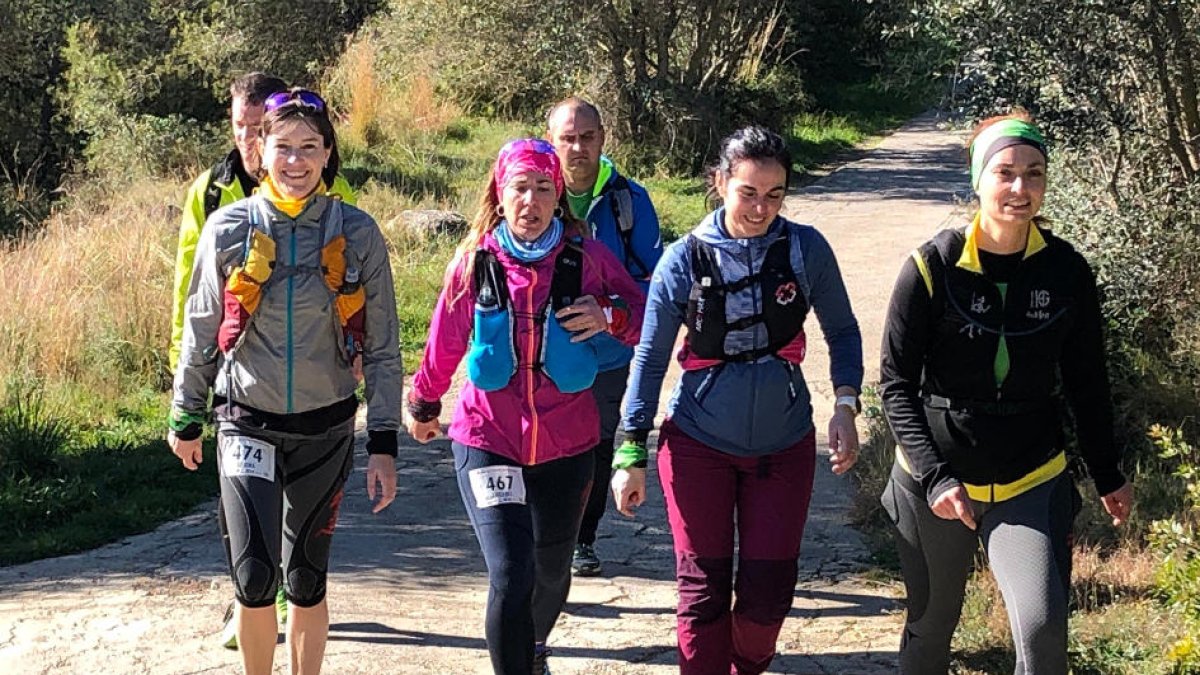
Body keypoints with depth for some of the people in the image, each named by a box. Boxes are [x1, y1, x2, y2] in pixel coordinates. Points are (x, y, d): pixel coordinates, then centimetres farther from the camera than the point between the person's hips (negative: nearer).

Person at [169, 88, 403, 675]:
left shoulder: (358, 234, -5)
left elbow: (382, 348, -1)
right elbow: (201, 330, 7)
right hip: (248, 422, 0)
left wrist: (384, 444, -3)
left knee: (306, 580, 10)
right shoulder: (229, 228, -5)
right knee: (254, 578, -11)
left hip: (326, 428, 1)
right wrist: (186, 418, 13)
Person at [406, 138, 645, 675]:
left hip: (565, 444, 2)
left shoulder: (586, 258, -7)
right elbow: (444, 344, 8)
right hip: (488, 441, -2)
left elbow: (647, 318, -1)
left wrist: (610, 315, -22)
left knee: (551, 570, 21)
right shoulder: (476, 261, -6)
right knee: (510, 578, -17)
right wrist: (423, 406, 20)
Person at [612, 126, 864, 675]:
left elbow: (842, 332, 4)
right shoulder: (685, 260, -9)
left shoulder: (806, 249, -8)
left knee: (768, 591, 5)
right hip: (698, 443, -1)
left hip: (783, 444, 1)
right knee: (703, 589, 2)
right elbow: (651, 356, -2)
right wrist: (632, 453, -2)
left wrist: (845, 406, -11)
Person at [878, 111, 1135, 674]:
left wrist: (1108, 476, 14)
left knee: (1043, 629, -19)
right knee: (930, 626, 15)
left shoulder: (1067, 273, -3)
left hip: (1032, 485, 1)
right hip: (934, 485, 0)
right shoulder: (932, 268, -10)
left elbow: (1087, 385, 9)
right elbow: (896, 384, -7)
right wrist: (935, 478, -16)